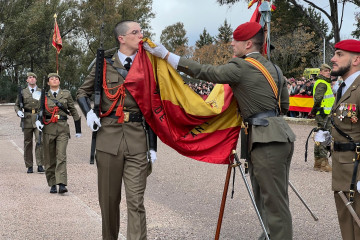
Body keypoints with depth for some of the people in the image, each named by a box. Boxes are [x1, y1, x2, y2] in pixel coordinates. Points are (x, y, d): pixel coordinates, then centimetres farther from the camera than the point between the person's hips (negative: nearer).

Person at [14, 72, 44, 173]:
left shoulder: (41, 91, 12)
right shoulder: (23, 92, 11)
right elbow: (16, 105, 12)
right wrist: (18, 112, -8)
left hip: (39, 118, -1)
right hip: (27, 119, 1)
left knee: (40, 141, -14)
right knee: (28, 143, 3)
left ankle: (40, 165, -11)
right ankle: (29, 166, 10)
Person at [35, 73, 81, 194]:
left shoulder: (66, 94, 7)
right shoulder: (44, 96, 9)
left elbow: (73, 111, 13)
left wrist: (78, 129, 14)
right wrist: (38, 121, -8)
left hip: (62, 129, -2)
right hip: (48, 129, 2)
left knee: (61, 156, -15)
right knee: (49, 159, 5)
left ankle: (62, 185, -21)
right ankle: (52, 185, 17)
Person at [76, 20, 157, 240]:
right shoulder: (104, 65, 5)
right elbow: (82, 92, 17)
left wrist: (153, 147, 4)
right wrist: (88, 113, -4)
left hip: (137, 141, 0)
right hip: (108, 138, 0)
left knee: (136, 201, -7)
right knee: (109, 198, 9)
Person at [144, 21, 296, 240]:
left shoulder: (241, 67, -10)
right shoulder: (273, 68, 16)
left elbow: (205, 72, -12)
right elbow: (284, 105, 20)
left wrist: (166, 55, -8)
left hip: (268, 140, -9)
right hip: (279, 135, 9)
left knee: (275, 203, -5)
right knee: (266, 199, 16)